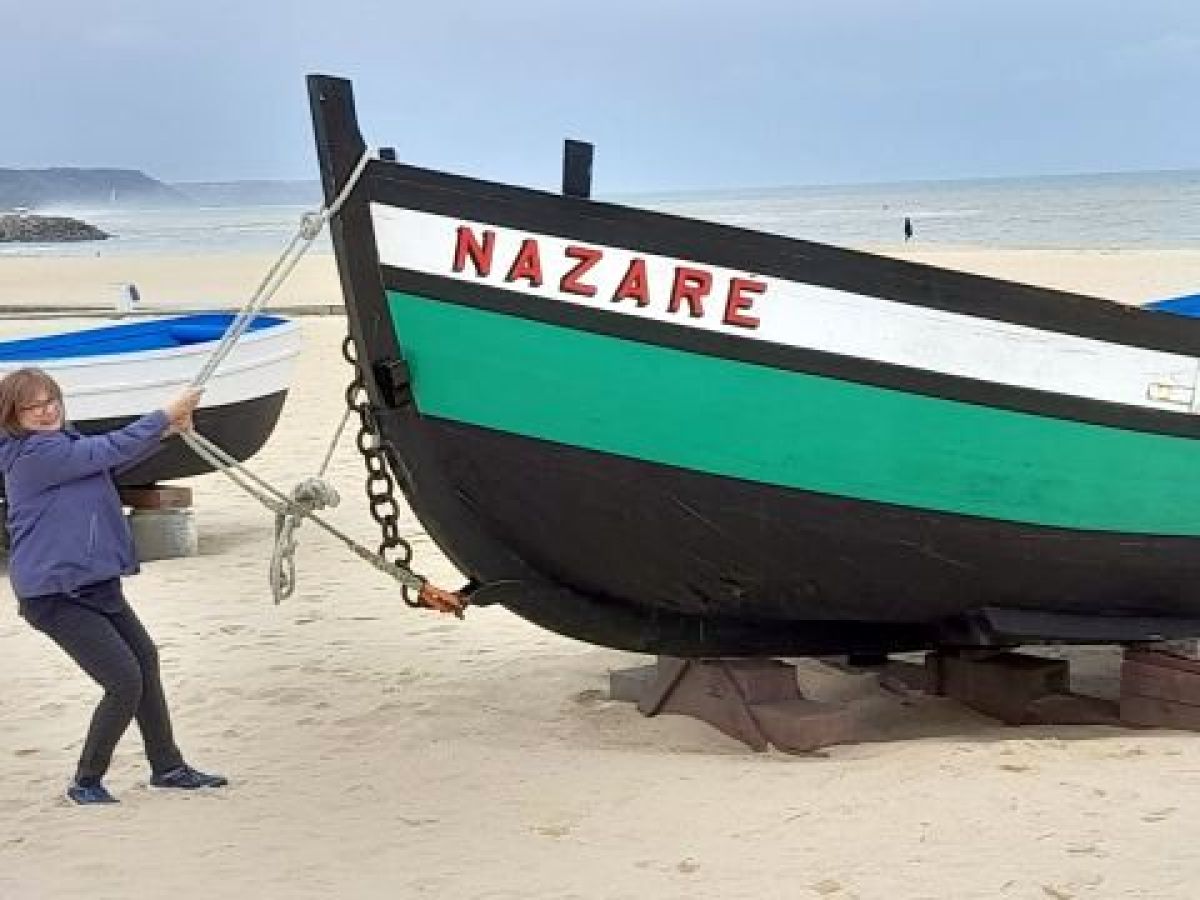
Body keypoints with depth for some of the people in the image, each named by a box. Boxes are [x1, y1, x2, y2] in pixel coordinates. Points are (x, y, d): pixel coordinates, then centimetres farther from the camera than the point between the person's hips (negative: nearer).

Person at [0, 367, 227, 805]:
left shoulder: (59, 444, 10)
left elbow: (109, 458, 21)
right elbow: (109, 450, -21)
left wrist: (165, 431, 9)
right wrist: (166, 414, -12)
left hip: (92, 584, 11)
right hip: (56, 595, -11)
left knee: (145, 660, 18)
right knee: (125, 682, -13)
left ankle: (167, 766, 31)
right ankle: (86, 781, 6)